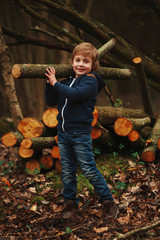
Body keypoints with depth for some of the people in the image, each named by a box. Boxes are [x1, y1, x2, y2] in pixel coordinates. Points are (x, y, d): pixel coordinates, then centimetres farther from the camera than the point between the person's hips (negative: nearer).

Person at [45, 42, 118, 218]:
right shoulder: (67, 80, 11)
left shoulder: (91, 80, -8)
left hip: (80, 133, -6)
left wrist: (55, 83, -16)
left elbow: (75, 94, -26)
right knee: (67, 172, 11)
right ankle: (70, 203, 22)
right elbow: (51, 101, 12)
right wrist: (49, 83, -1)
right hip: (63, 133, 6)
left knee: (89, 170, -4)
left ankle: (107, 201, 9)